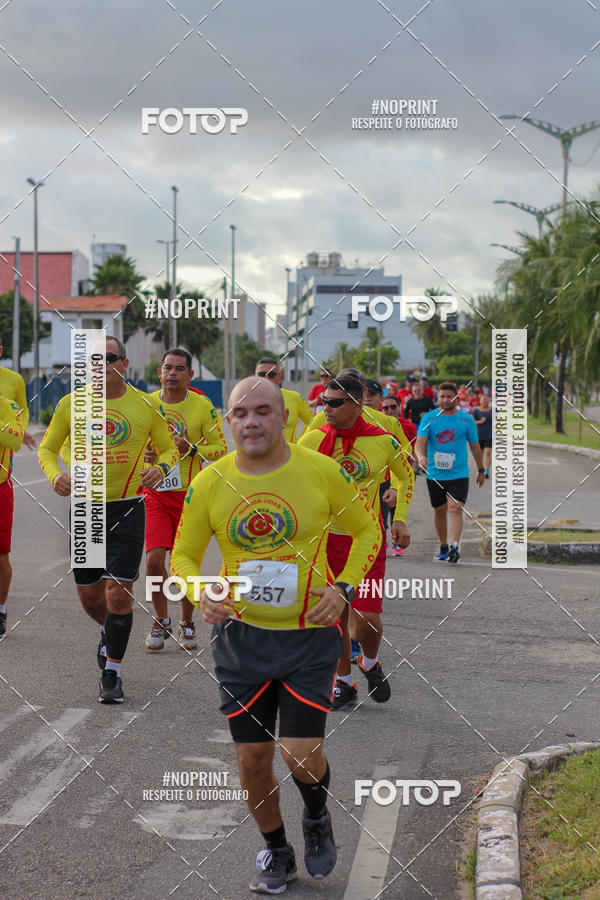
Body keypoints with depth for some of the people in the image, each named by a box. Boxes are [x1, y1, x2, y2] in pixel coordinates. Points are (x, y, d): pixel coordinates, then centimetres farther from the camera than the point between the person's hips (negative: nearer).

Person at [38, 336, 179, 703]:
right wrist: (55, 475, -13)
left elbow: (169, 448, 9)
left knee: (118, 594, -10)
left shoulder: (144, 405, -1)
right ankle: (110, 632, 44)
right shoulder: (71, 404, 1)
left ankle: (112, 673, 3)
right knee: (90, 596, 9)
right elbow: (47, 448, 9)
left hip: (128, 508, -2)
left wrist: (160, 468, -13)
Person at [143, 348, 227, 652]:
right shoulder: (147, 404, 2)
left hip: (190, 493, -1)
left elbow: (220, 448, -1)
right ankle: (161, 621, 11)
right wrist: (145, 453, -7)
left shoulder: (202, 406, -4)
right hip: (155, 492, 1)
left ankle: (187, 624, 23)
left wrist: (190, 448, -17)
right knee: (154, 559, -9)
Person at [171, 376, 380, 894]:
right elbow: (183, 555, 6)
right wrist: (200, 592, -15)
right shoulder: (210, 483, -5)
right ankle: (276, 853, 33)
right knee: (253, 759, 7)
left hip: (310, 636, -2)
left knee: (302, 754, -11)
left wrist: (344, 587, -8)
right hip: (241, 636, 2)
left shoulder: (321, 471, -8)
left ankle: (318, 817, 25)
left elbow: (367, 530, 6)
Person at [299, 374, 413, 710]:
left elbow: (406, 475, 13)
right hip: (326, 537, 2)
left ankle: (370, 663, 23)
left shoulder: (382, 441, -6)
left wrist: (400, 519, 6)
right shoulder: (314, 439, -3)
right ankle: (344, 682, 23)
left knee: (368, 616, -9)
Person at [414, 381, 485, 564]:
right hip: (435, 474, 1)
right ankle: (443, 547, 27)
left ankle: (454, 547, -28)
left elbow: (474, 446, 13)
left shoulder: (466, 419, 2)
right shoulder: (429, 418, -1)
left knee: (455, 508, -17)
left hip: (459, 474, -1)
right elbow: (420, 442, -11)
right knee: (439, 511, 12)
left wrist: (481, 470, 18)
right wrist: (421, 457, -33)